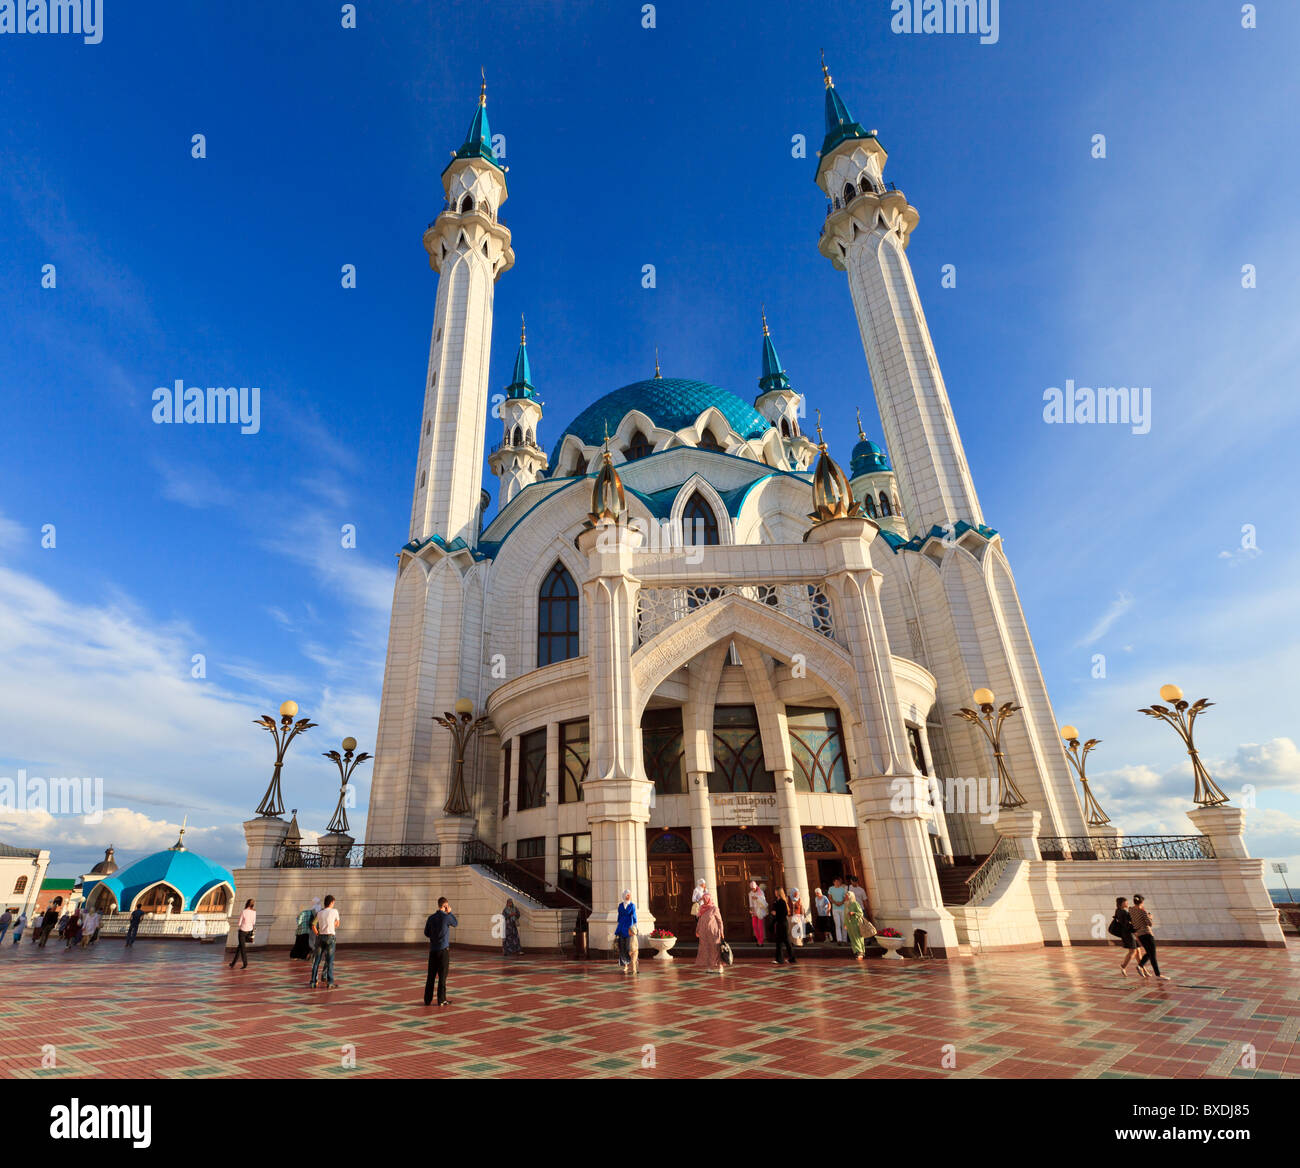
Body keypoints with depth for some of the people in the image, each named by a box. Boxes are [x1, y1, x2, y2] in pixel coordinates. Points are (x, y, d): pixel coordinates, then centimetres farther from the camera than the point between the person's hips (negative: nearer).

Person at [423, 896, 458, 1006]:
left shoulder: (431, 918, 1)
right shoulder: (447, 917, -12)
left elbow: (426, 933, 11)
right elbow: (455, 924, 8)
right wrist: (450, 912, 7)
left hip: (433, 949, 4)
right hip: (444, 949, -4)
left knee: (431, 975, 10)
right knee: (442, 975, 1)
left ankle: (427, 999, 13)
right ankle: (441, 1000, 4)